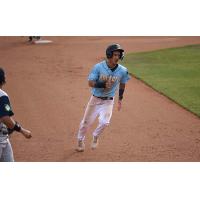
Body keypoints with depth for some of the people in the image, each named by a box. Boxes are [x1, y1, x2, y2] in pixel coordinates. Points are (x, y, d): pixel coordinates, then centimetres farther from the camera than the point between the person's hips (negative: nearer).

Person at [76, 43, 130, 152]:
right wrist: (102, 84, -34)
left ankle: (95, 137, 15)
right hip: (95, 99, 0)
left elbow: (122, 84, 9)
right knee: (86, 122, 11)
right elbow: (90, 83, -18)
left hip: (108, 101, 1)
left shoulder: (122, 71, -10)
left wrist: (120, 99, 13)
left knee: (104, 122, -18)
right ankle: (80, 141, 37)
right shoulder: (98, 67, -17)